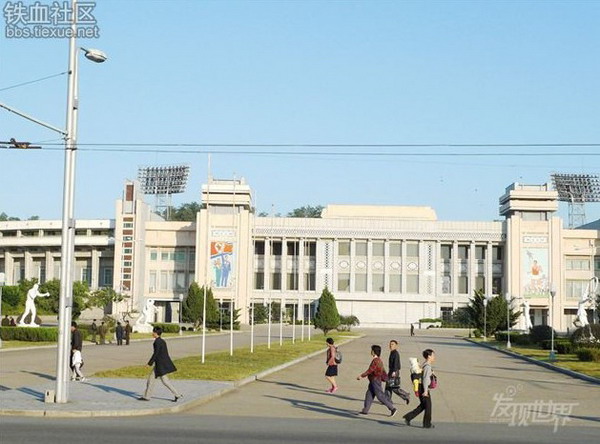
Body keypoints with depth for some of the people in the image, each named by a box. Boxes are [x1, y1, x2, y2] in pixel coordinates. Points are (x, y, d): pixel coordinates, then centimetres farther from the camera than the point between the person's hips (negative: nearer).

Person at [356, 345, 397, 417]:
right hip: (373, 381, 10)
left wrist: (361, 376, -17)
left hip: (375, 381, -10)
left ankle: (392, 408, -5)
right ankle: (365, 410, 16)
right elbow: (383, 371, 19)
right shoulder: (379, 361, 12)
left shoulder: (375, 361, -20)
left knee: (380, 396, -7)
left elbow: (370, 370, -23)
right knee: (369, 395, 12)